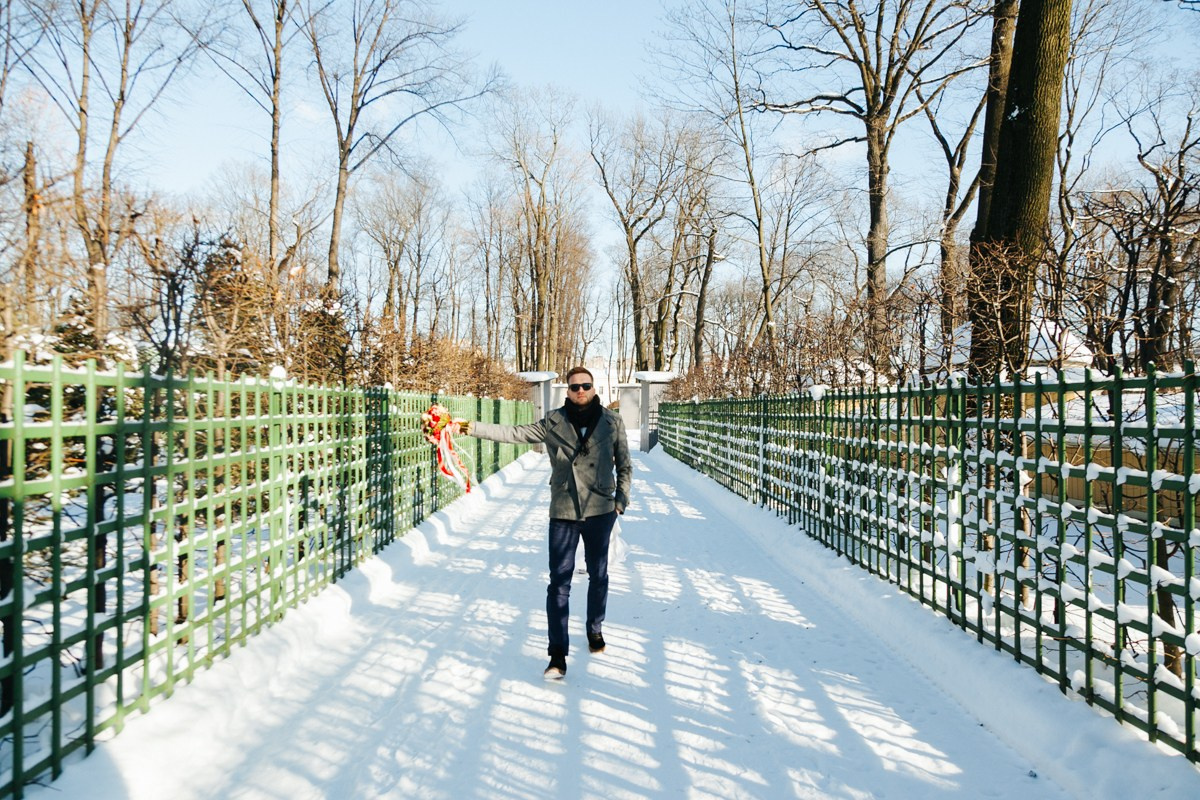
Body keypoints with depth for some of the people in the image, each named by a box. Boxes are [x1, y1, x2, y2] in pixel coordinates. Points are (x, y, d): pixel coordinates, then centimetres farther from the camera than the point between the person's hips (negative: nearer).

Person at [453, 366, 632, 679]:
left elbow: (624, 465, 6)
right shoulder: (552, 422, -1)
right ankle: (558, 653, 6)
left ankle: (595, 628, 40)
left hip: (600, 511, 1)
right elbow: (512, 433, -2)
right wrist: (468, 427, -9)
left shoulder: (612, 421, -1)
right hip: (563, 513, -1)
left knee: (598, 576, 16)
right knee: (559, 582, -2)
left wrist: (621, 500, 0)